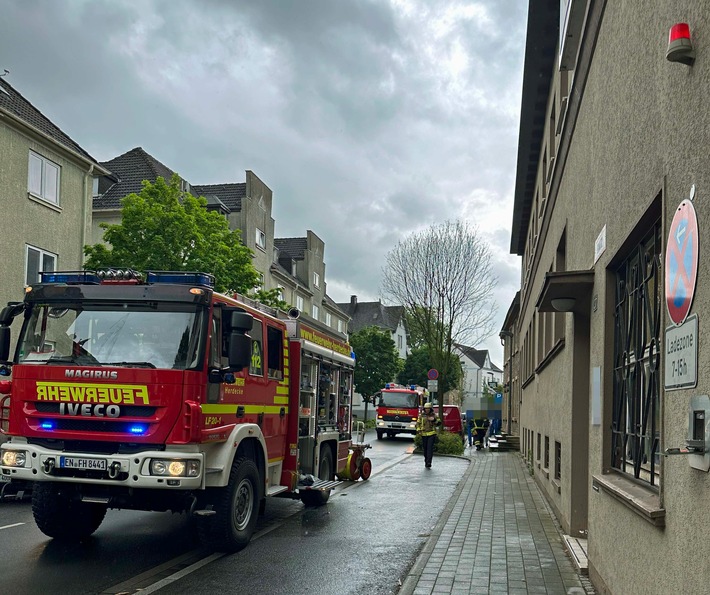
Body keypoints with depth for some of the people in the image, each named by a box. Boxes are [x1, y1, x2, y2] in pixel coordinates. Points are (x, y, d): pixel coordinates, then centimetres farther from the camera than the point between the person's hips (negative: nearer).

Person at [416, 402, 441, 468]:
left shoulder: (434, 415, 4)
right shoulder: (421, 415, 6)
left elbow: (439, 422, 3)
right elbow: (418, 423, 10)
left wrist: (434, 420, -15)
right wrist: (418, 430, -4)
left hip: (431, 434, -2)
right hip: (424, 434, 2)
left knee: (430, 448, -12)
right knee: (425, 448, 8)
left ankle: (428, 463, -18)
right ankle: (426, 461, 24)